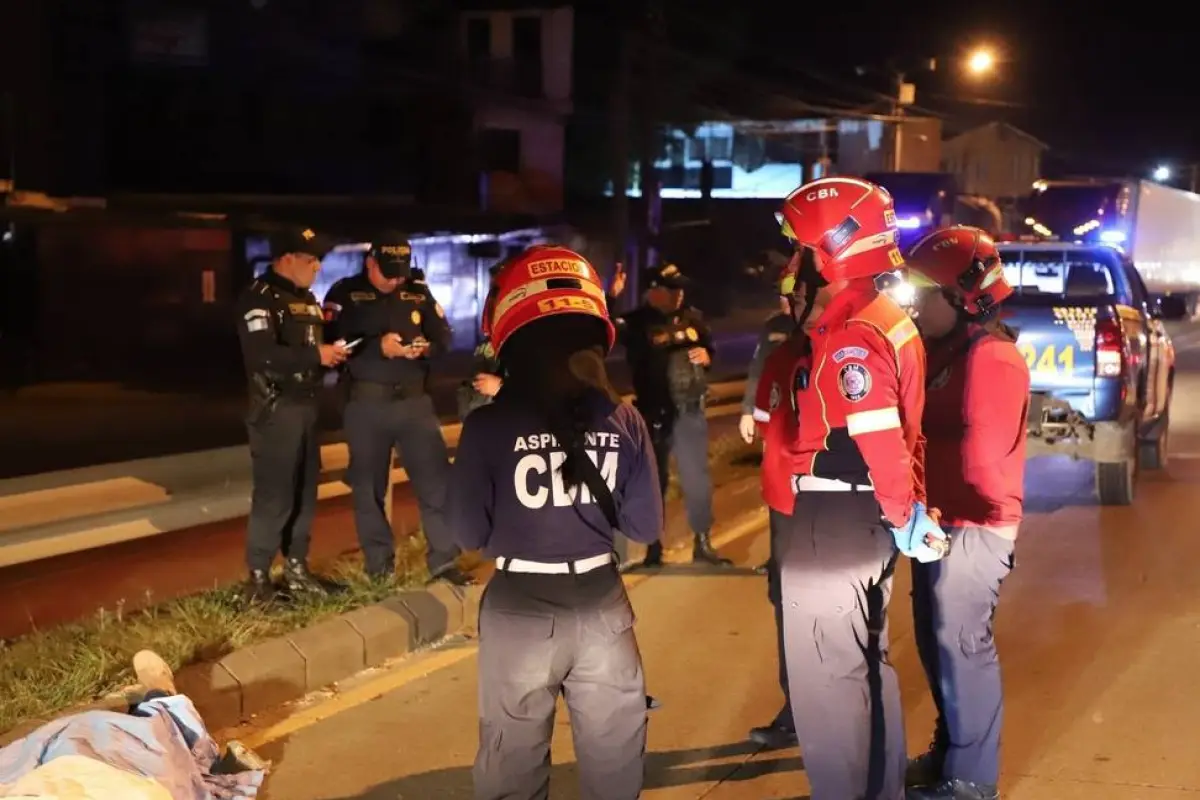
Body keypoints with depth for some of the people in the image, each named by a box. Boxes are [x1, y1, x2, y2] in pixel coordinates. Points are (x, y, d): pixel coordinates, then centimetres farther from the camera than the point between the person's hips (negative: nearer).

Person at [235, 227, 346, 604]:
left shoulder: (307, 299, 17)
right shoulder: (259, 298, -12)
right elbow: (263, 356, -25)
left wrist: (332, 351, 6)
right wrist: (316, 355, -21)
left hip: (306, 406, 9)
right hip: (276, 409, -9)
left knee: (305, 491, 12)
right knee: (273, 494, -8)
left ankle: (296, 569, 22)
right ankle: (258, 577, 1)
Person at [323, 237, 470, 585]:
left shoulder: (418, 295, 10)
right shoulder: (345, 294, -1)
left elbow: (443, 335, 11)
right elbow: (332, 343, -12)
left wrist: (428, 347, -11)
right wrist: (378, 347, -22)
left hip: (415, 400, 3)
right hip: (366, 404, -2)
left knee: (436, 479, -3)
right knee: (369, 487, 6)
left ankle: (444, 560, 4)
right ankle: (379, 564, 18)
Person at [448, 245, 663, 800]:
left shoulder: (488, 425, -14)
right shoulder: (624, 422, -7)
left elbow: (468, 534, -8)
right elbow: (645, 526, -2)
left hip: (519, 612, -2)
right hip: (602, 605, 2)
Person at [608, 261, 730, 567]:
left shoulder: (692, 317, 8)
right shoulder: (637, 322, -6)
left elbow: (711, 348, 22)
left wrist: (707, 356, -1)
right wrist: (612, 299, -35)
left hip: (690, 410, 4)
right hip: (654, 413, -4)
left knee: (698, 477, 8)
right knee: (655, 479, 6)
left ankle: (703, 543, 21)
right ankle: (654, 548, 16)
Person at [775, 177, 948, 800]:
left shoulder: (849, 336, -21)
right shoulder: (891, 323, 11)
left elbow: (883, 442, -25)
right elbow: (903, 434, 12)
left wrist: (904, 518, -13)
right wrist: (909, 509, 11)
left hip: (834, 520, -10)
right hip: (869, 516, 10)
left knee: (826, 678, 1)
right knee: (869, 664, 20)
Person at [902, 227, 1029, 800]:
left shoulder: (992, 359, -18)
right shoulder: (945, 350, 12)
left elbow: (977, 460, -21)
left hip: (972, 528, -9)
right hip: (940, 522, 9)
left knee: (963, 646, -1)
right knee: (936, 641, 18)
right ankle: (949, 750, 34)